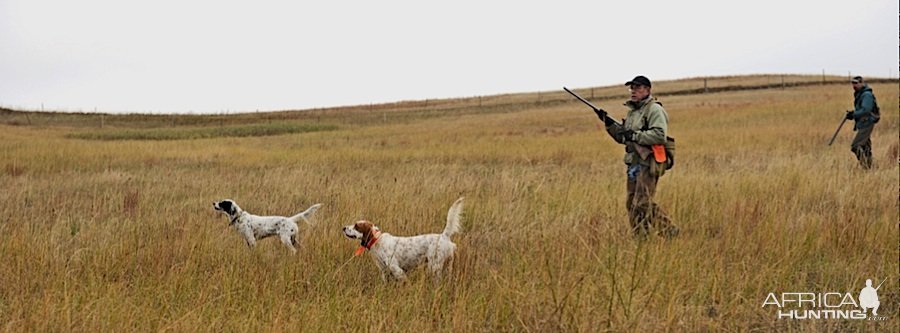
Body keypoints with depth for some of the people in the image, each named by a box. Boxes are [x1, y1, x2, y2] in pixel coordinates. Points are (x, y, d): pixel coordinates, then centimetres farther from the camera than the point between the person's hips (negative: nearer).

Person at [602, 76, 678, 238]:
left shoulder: (654, 110, -10)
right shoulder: (632, 111, 19)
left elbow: (660, 136, -23)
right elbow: (623, 138, 22)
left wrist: (635, 135, -21)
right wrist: (610, 124, 5)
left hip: (647, 164, -10)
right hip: (634, 164, 10)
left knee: (641, 205, -9)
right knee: (632, 203, 11)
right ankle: (669, 230, 18)